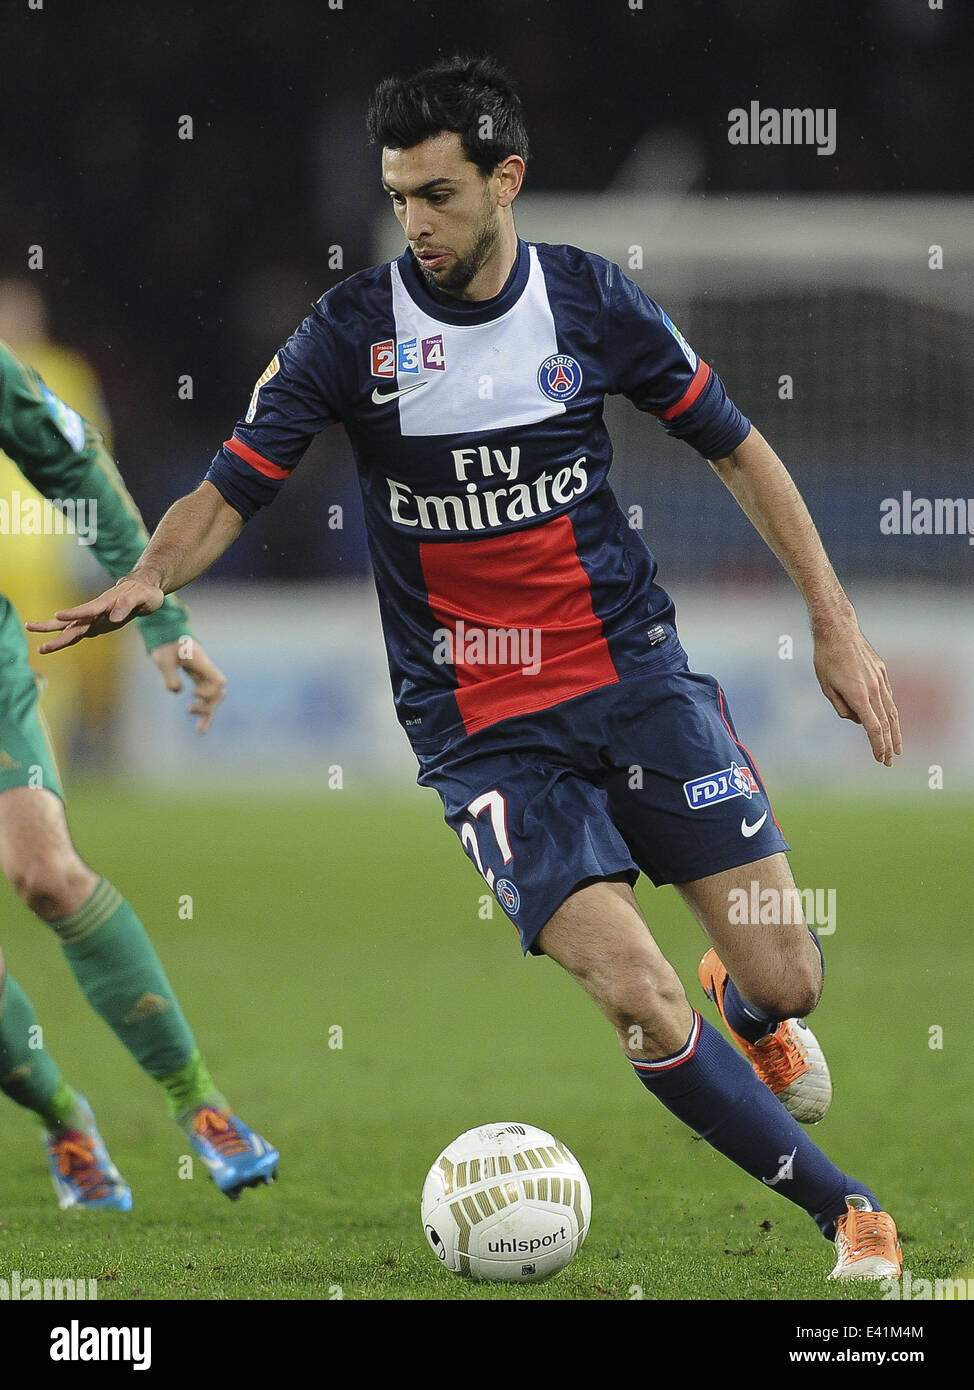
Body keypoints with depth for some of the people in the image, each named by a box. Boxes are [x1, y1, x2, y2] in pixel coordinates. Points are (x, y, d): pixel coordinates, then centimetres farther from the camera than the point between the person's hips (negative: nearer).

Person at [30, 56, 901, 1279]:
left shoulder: (591, 302, -1)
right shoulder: (354, 330, -6)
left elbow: (734, 447, 9)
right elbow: (230, 489, -7)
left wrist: (833, 620, 7)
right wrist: (149, 579, -28)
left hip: (632, 670, 2)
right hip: (479, 725, -2)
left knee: (785, 980, -5)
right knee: (636, 996, -18)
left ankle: (750, 1008, 35)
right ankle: (843, 1210, -1)